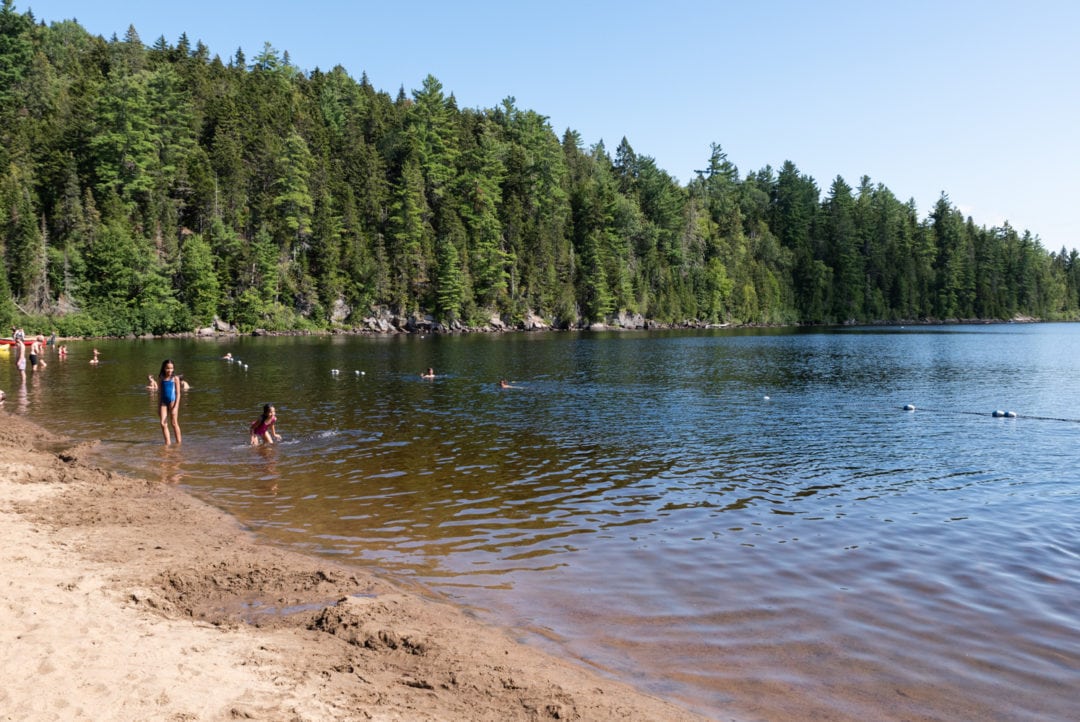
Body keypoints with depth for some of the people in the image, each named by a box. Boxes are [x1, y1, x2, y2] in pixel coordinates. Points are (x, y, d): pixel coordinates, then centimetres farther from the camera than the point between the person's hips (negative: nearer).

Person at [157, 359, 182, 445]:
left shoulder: (175, 378, -3)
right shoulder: (161, 379, 6)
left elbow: (178, 393, -4)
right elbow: (159, 393, 12)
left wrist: (176, 407, -12)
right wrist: (158, 407, 10)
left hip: (172, 401, -3)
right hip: (163, 402, 3)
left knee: (174, 423, 3)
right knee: (163, 424, -4)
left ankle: (178, 442, 14)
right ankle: (167, 442, 4)